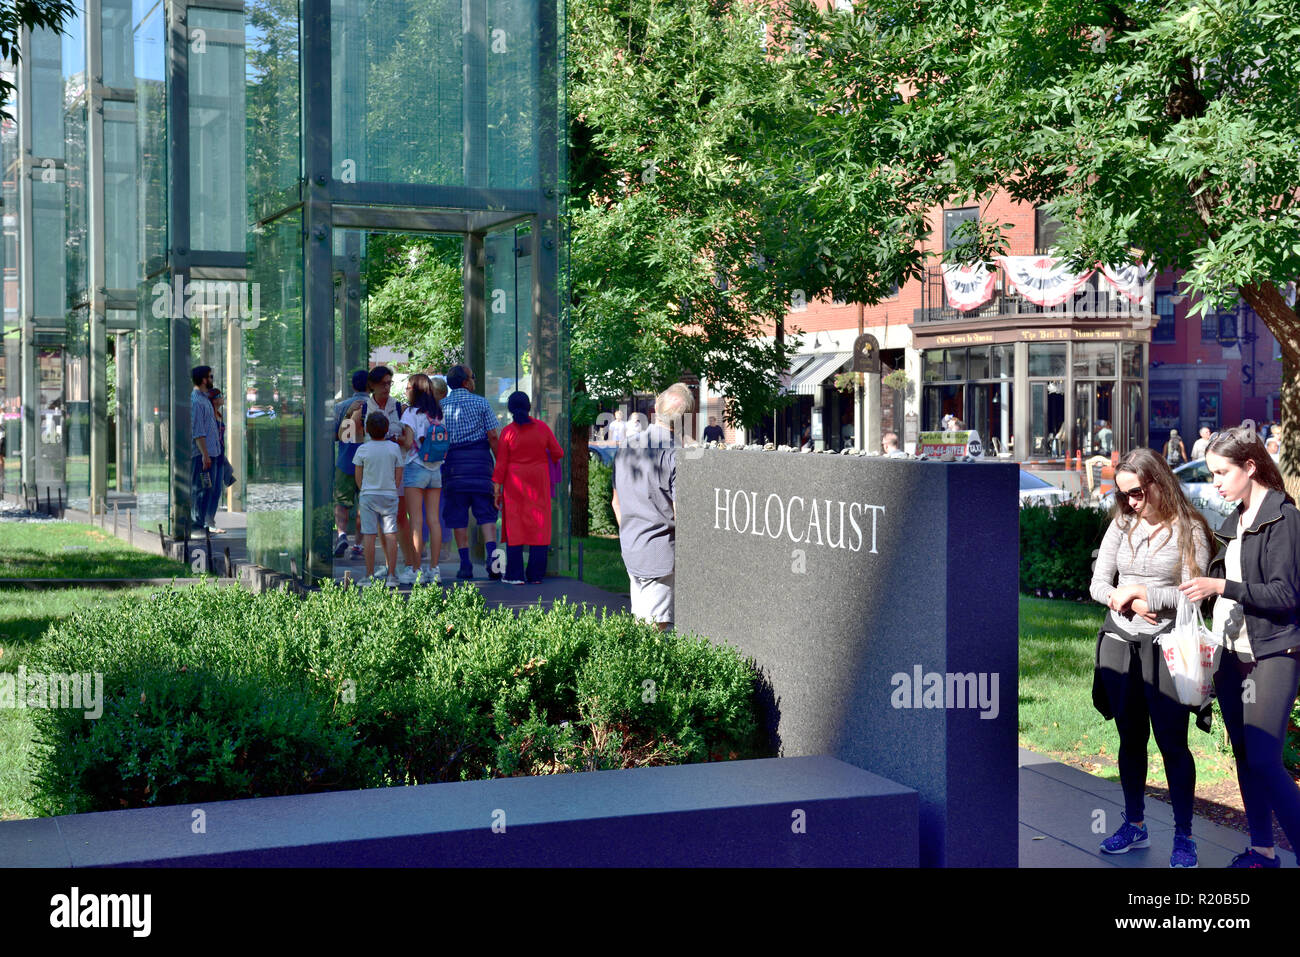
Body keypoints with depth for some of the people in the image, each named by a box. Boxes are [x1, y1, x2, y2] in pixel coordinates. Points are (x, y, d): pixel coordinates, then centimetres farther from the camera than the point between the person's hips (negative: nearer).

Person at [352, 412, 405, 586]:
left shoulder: (363, 449, -5)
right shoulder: (394, 448, -2)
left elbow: (358, 476, 1)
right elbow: (398, 474, 2)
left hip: (368, 495, -1)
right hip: (389, 495, 1)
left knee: (369, 535, 1)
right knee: (390, 534, 3)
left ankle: (370, 575, 2)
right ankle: (391, 575, 2)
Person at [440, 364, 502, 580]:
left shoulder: (441, 406, 5)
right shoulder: (480, 402, 1)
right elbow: (493, 436, -4)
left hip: (453, 464, 1)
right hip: (480, 461, -1)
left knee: (458, 517, 6)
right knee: (486, 514, 3)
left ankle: (465, 564, 4)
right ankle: (492, 558, -12)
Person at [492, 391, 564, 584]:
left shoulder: (507, 432, -8)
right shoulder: (542, 427, -3)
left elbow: (501, 464, -7)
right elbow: (558, 453, 3)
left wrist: (496, 489, -2)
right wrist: (553, 459, 26)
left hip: (514, 484, -1)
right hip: (538, 482, 1)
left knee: (515, 526, 4)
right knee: (538, 525, 6)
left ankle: (515, 575, 1)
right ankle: (535, 574, 5)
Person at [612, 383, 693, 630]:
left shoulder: (628, 448, 7)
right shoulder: (678, 455, -16)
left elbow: (617, 502, 17)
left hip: (630, 552, 7)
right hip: (662, 554, -7)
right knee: (658, 628, -3)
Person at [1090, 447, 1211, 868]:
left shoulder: (1188, 529, -5)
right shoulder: (1121, 524, 8)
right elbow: (1098, 583, 7)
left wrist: (1144, 594, -13)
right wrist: (1124, 601, -10)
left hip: (1165, 646, -4)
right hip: (1119, 642, 4)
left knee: (1172, 742, -1)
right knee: (1131, 738, 13)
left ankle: (1183, 836, 10)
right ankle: (1134, 826, 25)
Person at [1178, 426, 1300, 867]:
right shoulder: (1234, 521, 13)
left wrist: (1221, 586, -21)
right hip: (1232, 651, 8)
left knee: (1264, 760, -14)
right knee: (1243, 756, 11)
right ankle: (1261, 850, 20)